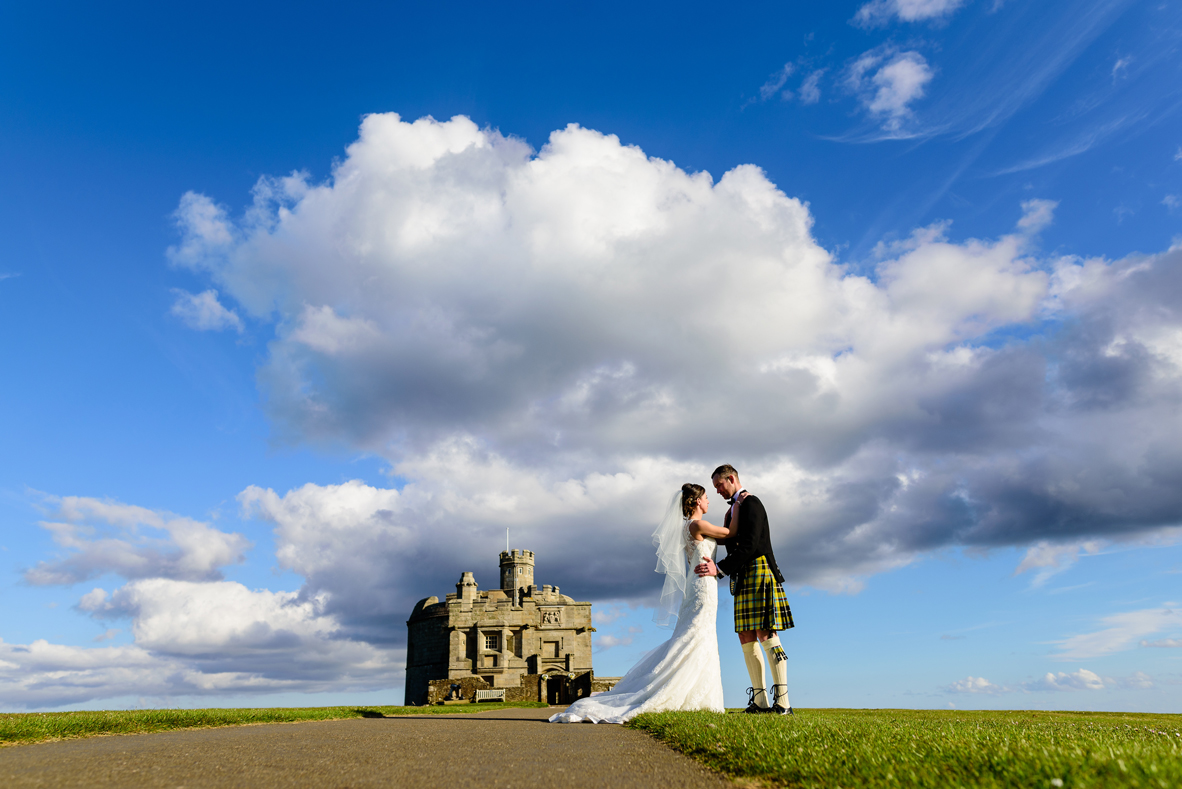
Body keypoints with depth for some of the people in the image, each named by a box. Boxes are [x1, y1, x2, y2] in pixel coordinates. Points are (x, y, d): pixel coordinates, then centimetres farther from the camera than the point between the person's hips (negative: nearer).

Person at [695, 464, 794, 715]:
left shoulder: (751, 503, -7)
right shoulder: (733, 509, 22)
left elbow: (750, 545, -17)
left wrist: (719, 568, -20)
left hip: (759, 572, -9)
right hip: (743, 578, 9)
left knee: (766, 635, -13)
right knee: (747, 639, 4)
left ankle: (783, 702, -13)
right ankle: (760, 701, 5)